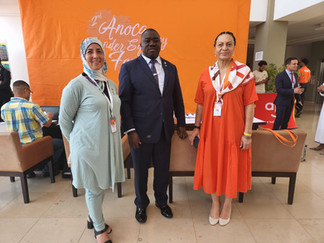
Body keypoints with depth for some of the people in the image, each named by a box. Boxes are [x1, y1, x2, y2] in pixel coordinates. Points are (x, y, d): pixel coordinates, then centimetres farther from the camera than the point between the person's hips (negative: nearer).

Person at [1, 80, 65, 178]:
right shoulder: (31, 106, -21)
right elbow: (47, 123, -13)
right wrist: (50, 116, 11)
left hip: (15, 147, 7)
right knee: (60, 143, 12)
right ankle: (48, 170, 16)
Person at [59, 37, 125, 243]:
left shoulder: (111, 84, 6)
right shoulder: (77, 84, -14)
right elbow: (64, 120, -7)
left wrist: (115, 137, 12)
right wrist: (77, 141, 2)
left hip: (109, 144, 6)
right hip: (89, 146, -6)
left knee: (102, 185, 20)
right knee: (94, 188, 11)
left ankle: (93, 217, 47)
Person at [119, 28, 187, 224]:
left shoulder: (171, 68, 8)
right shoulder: (129, 67, -4)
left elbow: (177, 98, 11)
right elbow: (124, 101, -7)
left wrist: (181, 124, 9)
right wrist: (130, 130, -13)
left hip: (165, 130, 3)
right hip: (141, 131, -3)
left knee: (163, 169, 16)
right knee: (141, 170, 14)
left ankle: (162, 201, 42)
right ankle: (141, 204, 40)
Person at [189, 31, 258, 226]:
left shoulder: (244, 72, -4)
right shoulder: (206, 74, 4)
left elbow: (249, 104, -6)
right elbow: (201, 104, 7)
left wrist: (248, 133, -9)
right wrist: (197, 127, 5)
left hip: (233, 129, -2)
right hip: (210, 129, 3)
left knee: (231, 166, 11)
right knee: (211, 165, 11)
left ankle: (227, 204, 35)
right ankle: (215, 203, 34)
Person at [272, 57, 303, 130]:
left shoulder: (295, 75, 9)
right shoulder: (280, 76, -15)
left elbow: (296, 88, 17)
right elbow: (279, 90, -22)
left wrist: (298, 99, 13)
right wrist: (293, 91, -28)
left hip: (290, 102, 7)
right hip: (282, 102, -7)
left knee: (286, 121, 15)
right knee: (279, 120, -2)